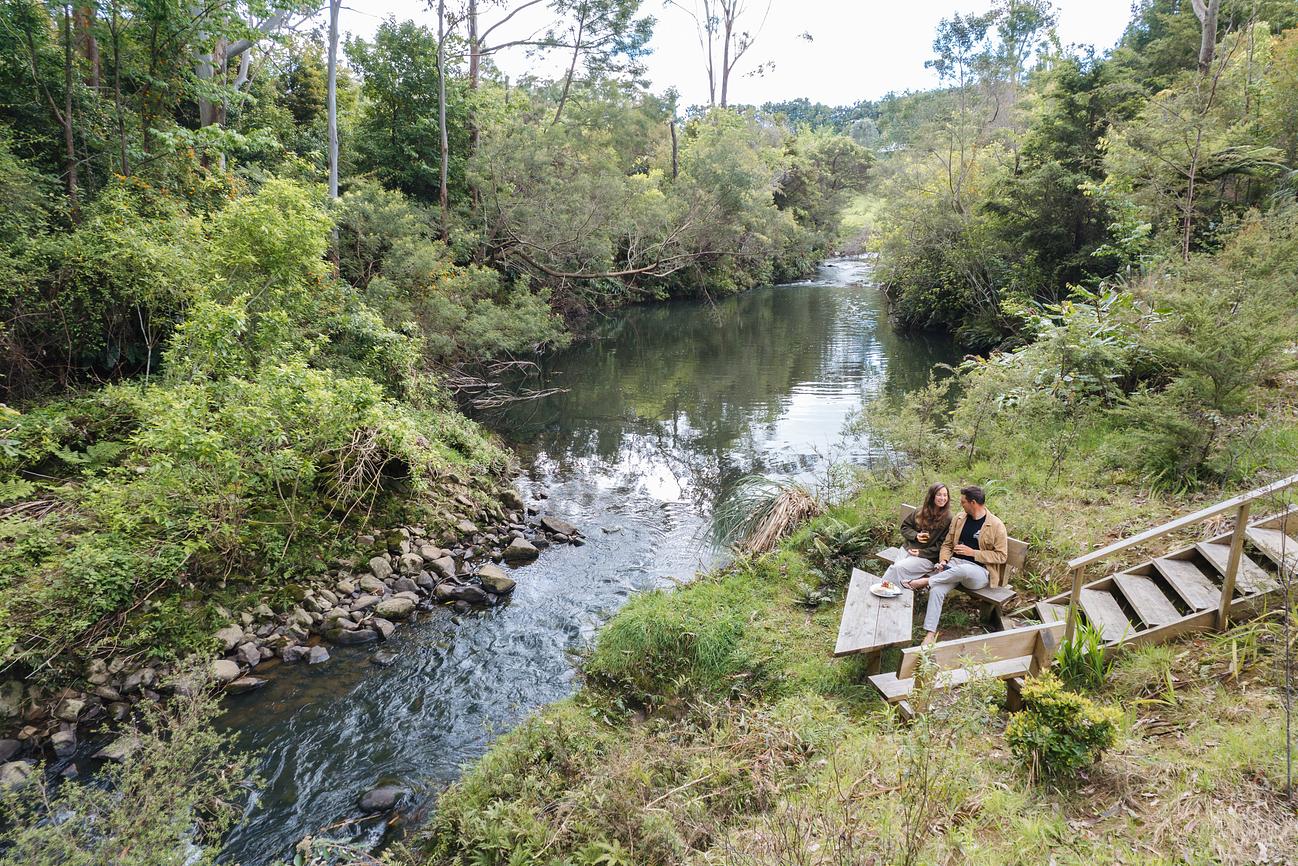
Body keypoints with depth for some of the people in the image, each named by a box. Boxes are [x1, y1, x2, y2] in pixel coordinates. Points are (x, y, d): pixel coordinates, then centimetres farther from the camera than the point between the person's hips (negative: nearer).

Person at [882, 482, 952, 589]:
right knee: (892, 567, -23)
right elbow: (904, 526, 16)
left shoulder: (948, 519, -4)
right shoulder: (921, 511, 10)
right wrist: (916, 535, -4)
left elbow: (942, 546, -7)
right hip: (908, 550, 4)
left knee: (899, 568, -27)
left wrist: (921, 552, -11)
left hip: (927, 557, -4)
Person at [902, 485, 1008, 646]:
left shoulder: (996, 525, -5)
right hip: (954, 564, 4)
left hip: (979, 571, -4)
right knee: (936, 589, -27)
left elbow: (1001, 556, -6)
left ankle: (924, 582, -23)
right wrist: (943, 560, -4)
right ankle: (930, 633, -27)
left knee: (962, 569, -41)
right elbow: (947, 544, 16)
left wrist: (972, 552, -12)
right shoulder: (959, 518, 10)